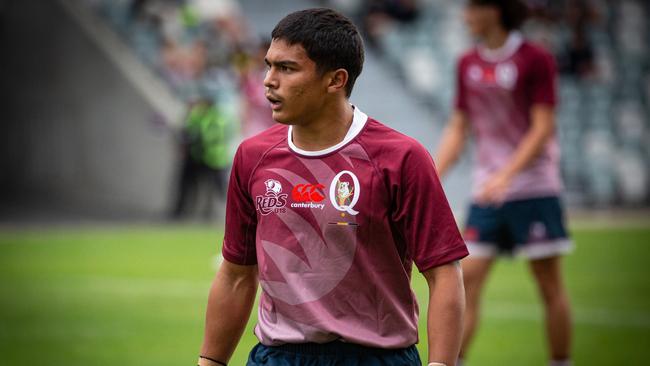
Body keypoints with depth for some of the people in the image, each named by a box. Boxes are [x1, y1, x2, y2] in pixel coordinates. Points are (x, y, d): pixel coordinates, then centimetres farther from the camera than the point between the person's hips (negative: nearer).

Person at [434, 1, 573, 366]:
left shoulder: (536, 60, -7)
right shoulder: (468, 64, 9)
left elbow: (542, 128, -11)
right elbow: (458, 129, 14)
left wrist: (505, 175, -21)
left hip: (535, 188, -5)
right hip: (486, 192, 5)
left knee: (551, 286, 0)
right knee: (467, 280, -4)